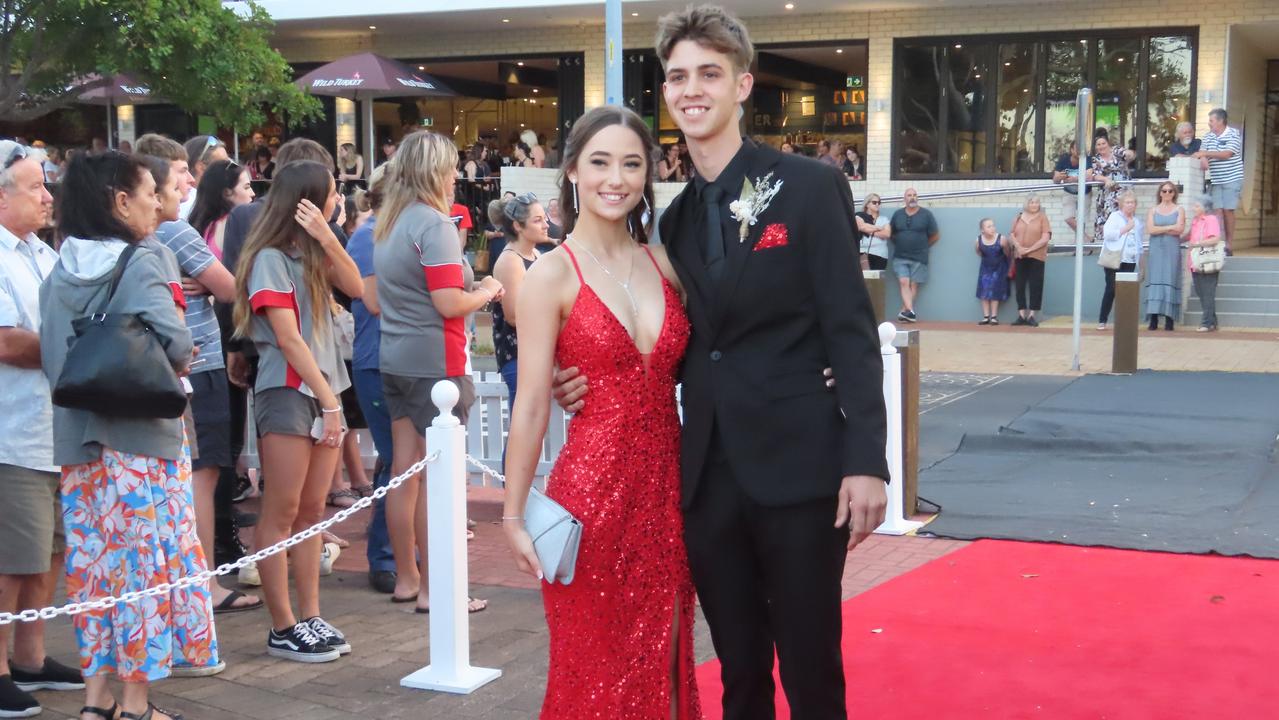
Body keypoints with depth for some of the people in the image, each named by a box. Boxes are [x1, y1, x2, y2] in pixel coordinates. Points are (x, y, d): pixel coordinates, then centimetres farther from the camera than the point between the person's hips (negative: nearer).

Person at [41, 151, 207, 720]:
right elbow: (174, 343, -22)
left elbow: (48, 355, 8)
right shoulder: (140, 264, -11)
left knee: (94, 563, 12)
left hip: (76, 439, 6)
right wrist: (173, 366, -2)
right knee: (144, 564, 3)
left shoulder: (59, 273, 8)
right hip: (141, 437, -6)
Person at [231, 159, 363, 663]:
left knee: (312, 513, 9)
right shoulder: (270, 258, -9)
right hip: (286, 392, -8)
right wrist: (329, 400, -15)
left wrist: (326, 237, -8)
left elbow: (356, 287, 2)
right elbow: (288, 339, -14)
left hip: (322, 390, 8)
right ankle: (283, 629, 1)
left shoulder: (313, 255, 16)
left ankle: (311, 619, 13)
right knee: (282, 514, -3)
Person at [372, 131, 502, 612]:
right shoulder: (434, 224, -14)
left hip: (395, 358, 9)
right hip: (434, 361, -9)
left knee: (404, 471, 13)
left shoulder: (388, 224, 13)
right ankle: (433, 588, 2)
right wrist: (486, 293, -2)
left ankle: (406, 577, 21)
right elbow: (449, 303, -21)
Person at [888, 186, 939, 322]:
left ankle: (904, 311, 2)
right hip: (900, 257, 1)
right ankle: (910, 311, -22)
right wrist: (899, 244, 7)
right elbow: (890, 233, 17)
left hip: (919, 258, -1)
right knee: (904, 282, -13)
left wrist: (922, 247, 8)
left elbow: (935, 236, 6)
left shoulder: (926, 214, 1)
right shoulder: (897, 214, 9)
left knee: (914, 285, -2)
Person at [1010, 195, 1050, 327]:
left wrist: (1029, 249, -16)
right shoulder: (1019, 217, 11)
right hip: (1019, 256, 3)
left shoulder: (1042, 218, 0)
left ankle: (1031, 315, -2)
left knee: (1035, 286, -4)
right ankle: (1021, 315, 4)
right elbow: (1012, 235, 7)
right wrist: (1019, 248, -12)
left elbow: (1046, 238, -8)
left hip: (1036, 256, -3)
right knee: (1020, 285, 1)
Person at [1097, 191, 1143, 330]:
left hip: (1130, 261, 5)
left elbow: (1141, 236, 23)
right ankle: (1102, 321, -3)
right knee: (1111, 289, -8)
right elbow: (1108, 234, -13)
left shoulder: (1137, 221, 15)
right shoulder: (1114, 217, 0)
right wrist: (1125, 229, -11)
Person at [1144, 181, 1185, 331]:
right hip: (1156, 250, 1)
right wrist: (1170, 227, -8)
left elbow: (1179, 230, -5)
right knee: (1155, 281, -5)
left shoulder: (1179, 210, 9)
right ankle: (1153, 319, -7)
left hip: (1172, 250, -1)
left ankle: (1169, 319, -8)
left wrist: (1160, 230, -6)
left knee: (1170, 281, -6)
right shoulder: (1152, 210, 12)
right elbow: (1150, 229, -4)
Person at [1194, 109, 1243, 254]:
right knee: (1218, 210, -3)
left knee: (1228, 210, -3)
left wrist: (1206, 153, -18)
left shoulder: (1233, 135, -6)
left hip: (1231, 179, -5)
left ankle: (1230, 244, 3)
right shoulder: (1208, 137, 11)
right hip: (1215, 181, 5)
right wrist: (1203, 159, -17)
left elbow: (1227, 154, -17)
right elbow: (1202, 153, 7)